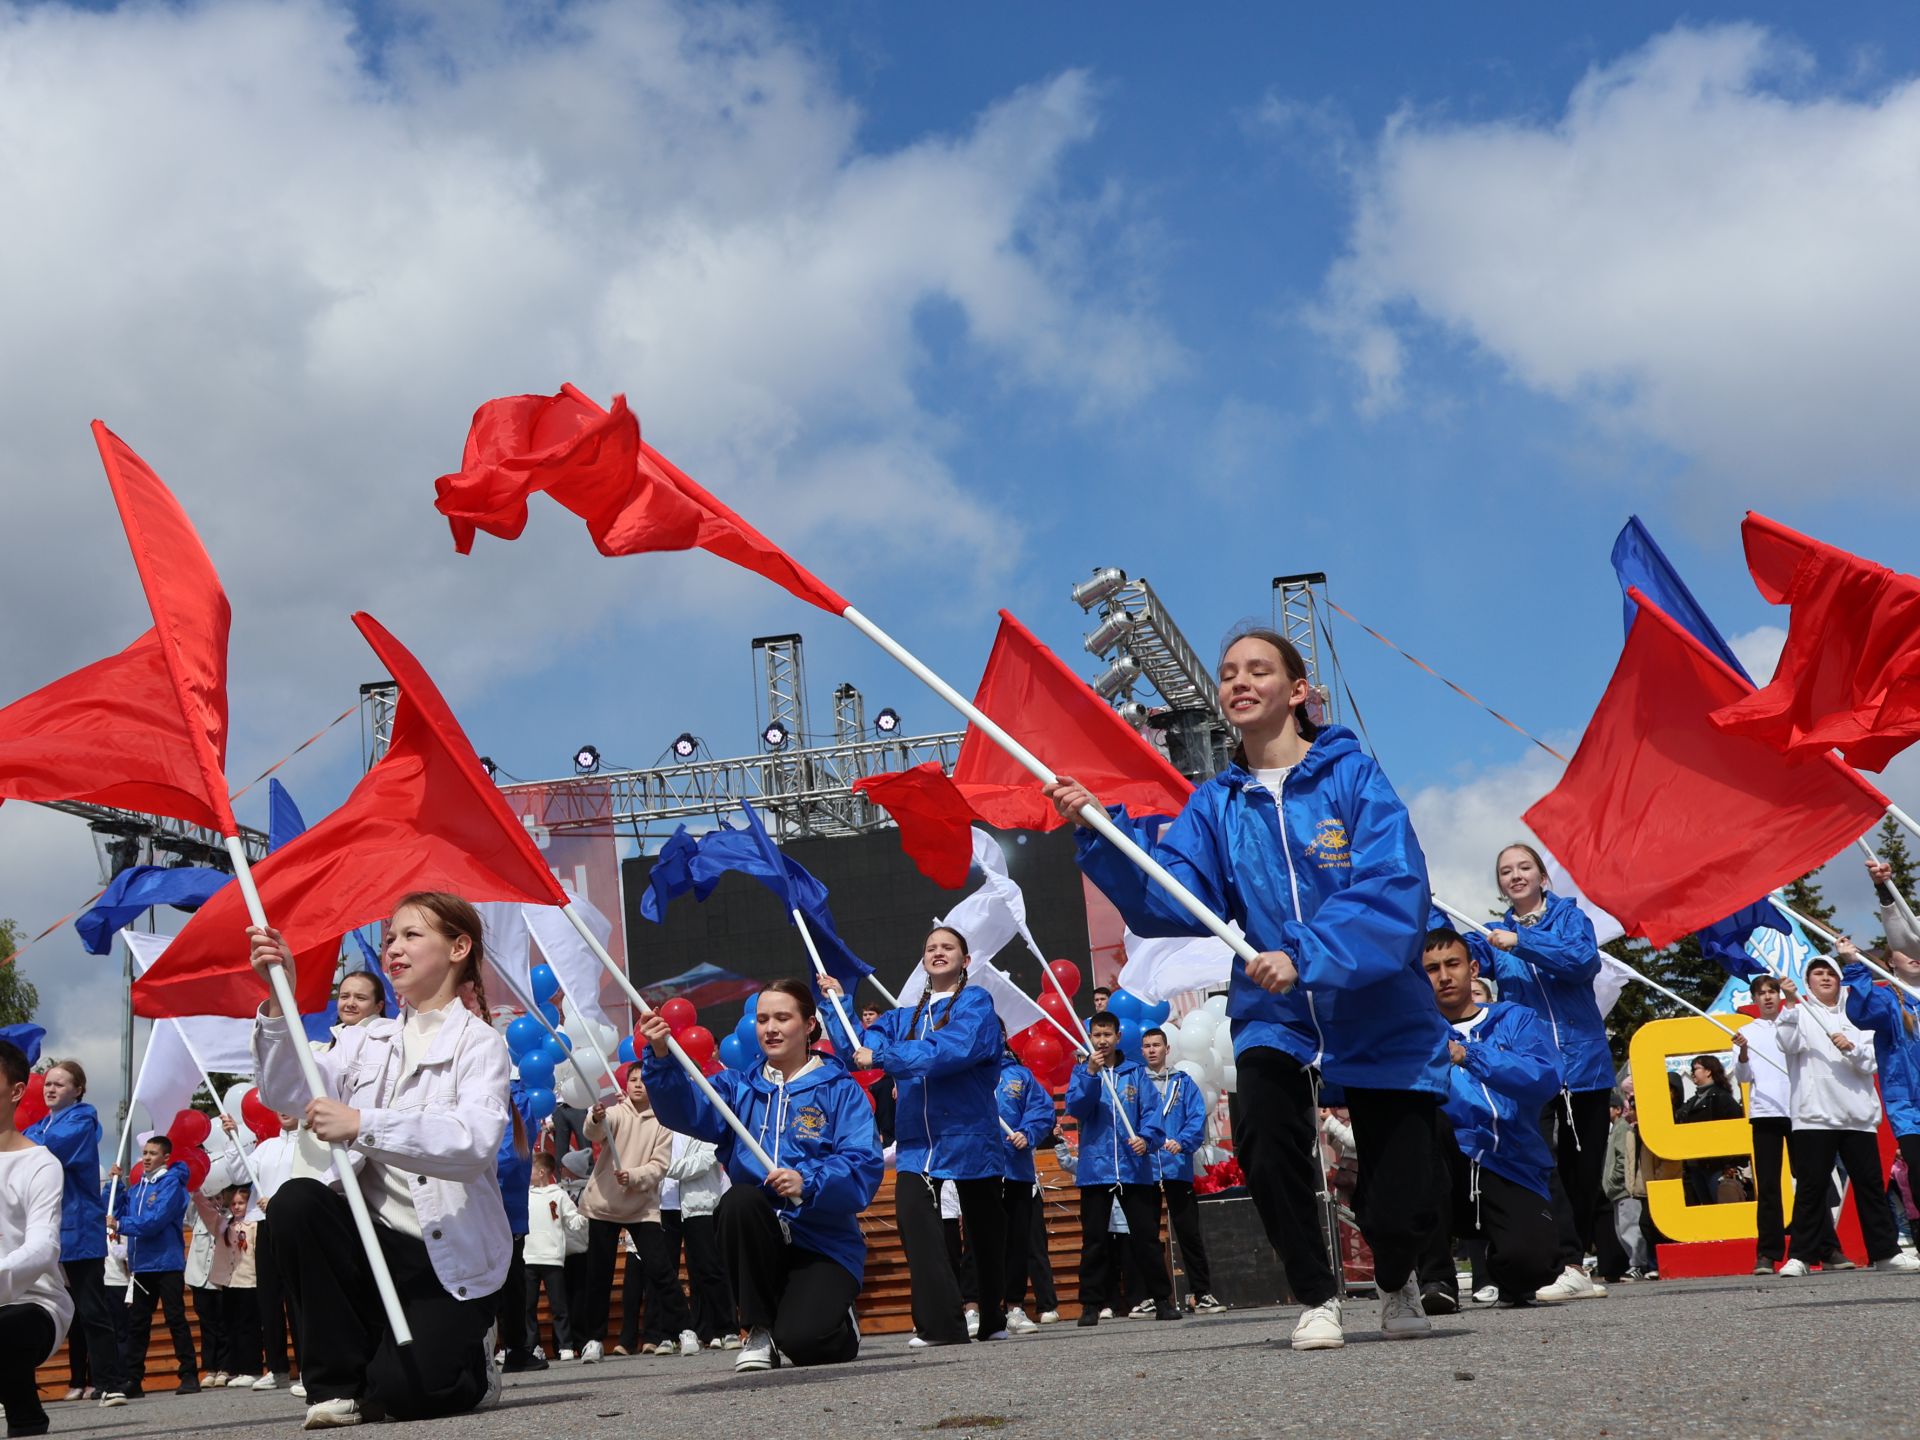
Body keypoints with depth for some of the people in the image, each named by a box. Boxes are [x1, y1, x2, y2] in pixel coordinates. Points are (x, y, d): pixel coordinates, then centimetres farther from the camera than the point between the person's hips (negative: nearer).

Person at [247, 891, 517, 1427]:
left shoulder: (480, 1042, -4)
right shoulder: (366, 1040, 12)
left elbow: (475, 1142, -24)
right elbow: (287, 1092, -4)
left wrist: (361, 1125, -33)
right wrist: (279, 1000, -17)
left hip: (450, 1255, -5)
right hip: (376, 1239, 5)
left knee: (405, 1390, -24)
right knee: (296, 1200, -25)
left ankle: (471, 1358, 16)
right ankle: (339, 1383, -9)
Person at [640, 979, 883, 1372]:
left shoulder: (840, 1089, 2)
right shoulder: (739, 1088, 13)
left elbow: (865, 1167, -11)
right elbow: (688, 1110, -8)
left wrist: (808, 1183, -28)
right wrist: (660, 1058, -26)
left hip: (824, 1245, -3)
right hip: (759, 1241, 3)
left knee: (803, 1343, -25)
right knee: (738, 1200, -30)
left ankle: (839, 1320, 14)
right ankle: (760, 1329, -11)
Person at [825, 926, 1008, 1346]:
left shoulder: (975, 1003, -4)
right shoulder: (906, 1017, 17)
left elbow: (948, 1051, -21)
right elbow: (860, 1048, 10)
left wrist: (880, 1056, -20)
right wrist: (838, 1003, 1)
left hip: (968, 1135, -4)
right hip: (917, 1139, 4)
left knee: (984, 1229, 9)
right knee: (912, 1215, -18)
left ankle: (994, 1321, 23)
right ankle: (941, 1323, -17)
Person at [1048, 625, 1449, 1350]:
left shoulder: (1352, 775, -9)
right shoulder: (1216, 803, 4)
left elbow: (1394, 889, -21)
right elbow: (1172, 904, -9)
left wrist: (1305, 955, -33)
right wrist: (1103, 833, -21)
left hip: (1381, 1018, -3)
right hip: (1275, 1016, 3)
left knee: (1398, 1208, -4)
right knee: (1265, 1145, -25)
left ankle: (1397, 1283, 35)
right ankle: (1316, 1297, 3)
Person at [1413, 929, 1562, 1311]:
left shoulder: (1514, 1020, 10)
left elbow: (1546, 1079, -10)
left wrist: (1467, 1055, -22)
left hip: (1511, 1174, -1)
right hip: (1449, 1175, 1)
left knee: (1531, 1260, -31)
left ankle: (1500, 1276, 13)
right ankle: (1435, 1278, -23)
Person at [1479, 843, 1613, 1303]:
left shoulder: (1569, 915, 4)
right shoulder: (1496, 935, 11)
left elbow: (1585, 961, -15)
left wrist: (1522, 944, -22)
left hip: (1583, 1059, 0)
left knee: (1584, 1169, 6)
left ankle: (1576, 1261, 18)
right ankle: (1569, 1267, -19)